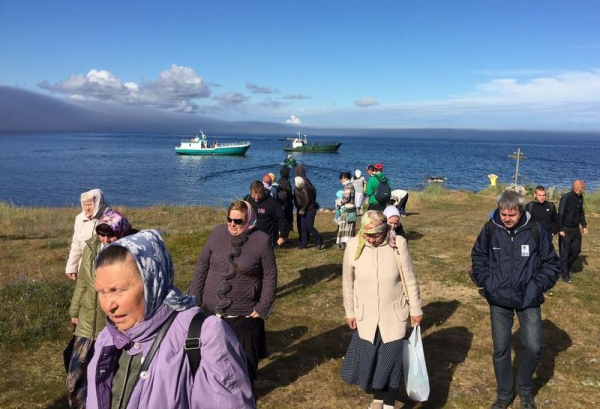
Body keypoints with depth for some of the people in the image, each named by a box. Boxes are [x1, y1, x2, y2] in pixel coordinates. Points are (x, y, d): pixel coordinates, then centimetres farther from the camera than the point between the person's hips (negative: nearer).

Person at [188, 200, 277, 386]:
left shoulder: (261, 240, -11)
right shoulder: (217, 233, -4)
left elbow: (270, 275, -6)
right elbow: (202, 266, 3)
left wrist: (263, 307, -9)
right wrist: (194, 298, 1)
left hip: (245, 314, -2)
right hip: (212, 310, 2)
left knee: (245, 357, 14)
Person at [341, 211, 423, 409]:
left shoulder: (398, 244, -18)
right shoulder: (353, 246, -14)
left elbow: (410, 280, -7)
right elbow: (348, 282, -1)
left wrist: (416, 309, 0)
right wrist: (350, 312, 6)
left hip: (394, 314, -2)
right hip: (366, 315, 2)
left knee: (391, 360, 5)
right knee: (368, 357, 14)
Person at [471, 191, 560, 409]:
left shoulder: (536, 230, -13)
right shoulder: (490, 229, -10)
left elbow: (551, 263, 0)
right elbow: (478, 256, 7)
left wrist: (537, 285, -11)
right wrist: (484, 280, -4)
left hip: (528, 300, 0)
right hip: (499, 300, 1)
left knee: (533, 348, 0)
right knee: (500, 349, 9)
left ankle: (525, 389, 29)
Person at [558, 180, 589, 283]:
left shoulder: (580, 198, 4)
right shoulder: (566, 198, -19)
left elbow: (581, 213, 16)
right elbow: (560, 214, -18)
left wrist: (584, 225, 11)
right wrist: (560, 229, -19)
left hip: (576, 229, 7)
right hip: (566, 230, -7)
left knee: (576, 250, 11)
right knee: (565, 252, 2)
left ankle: (567, 267, 32)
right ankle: (565, 274, 12)